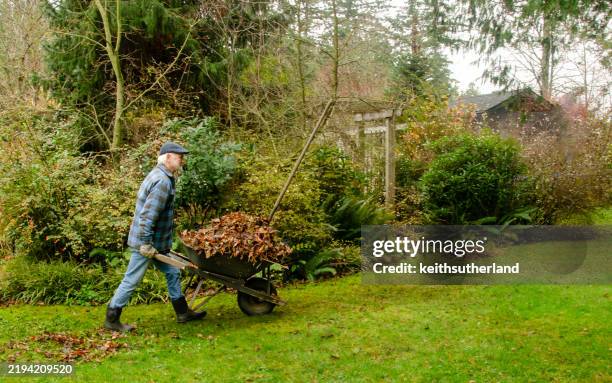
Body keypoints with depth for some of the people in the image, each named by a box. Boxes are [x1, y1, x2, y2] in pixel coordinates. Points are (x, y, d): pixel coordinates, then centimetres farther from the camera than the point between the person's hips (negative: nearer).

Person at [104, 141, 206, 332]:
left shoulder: (159, 176, 12)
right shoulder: (163, 181, -22)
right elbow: (148, 215, -28)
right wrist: (145, 244, -24)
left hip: (156, 243, 11)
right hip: (147, 242, -11)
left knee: (172, 273, 16)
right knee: (131, 280, 0)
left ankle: (183, 313, 25)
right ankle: (111, 319, 11)